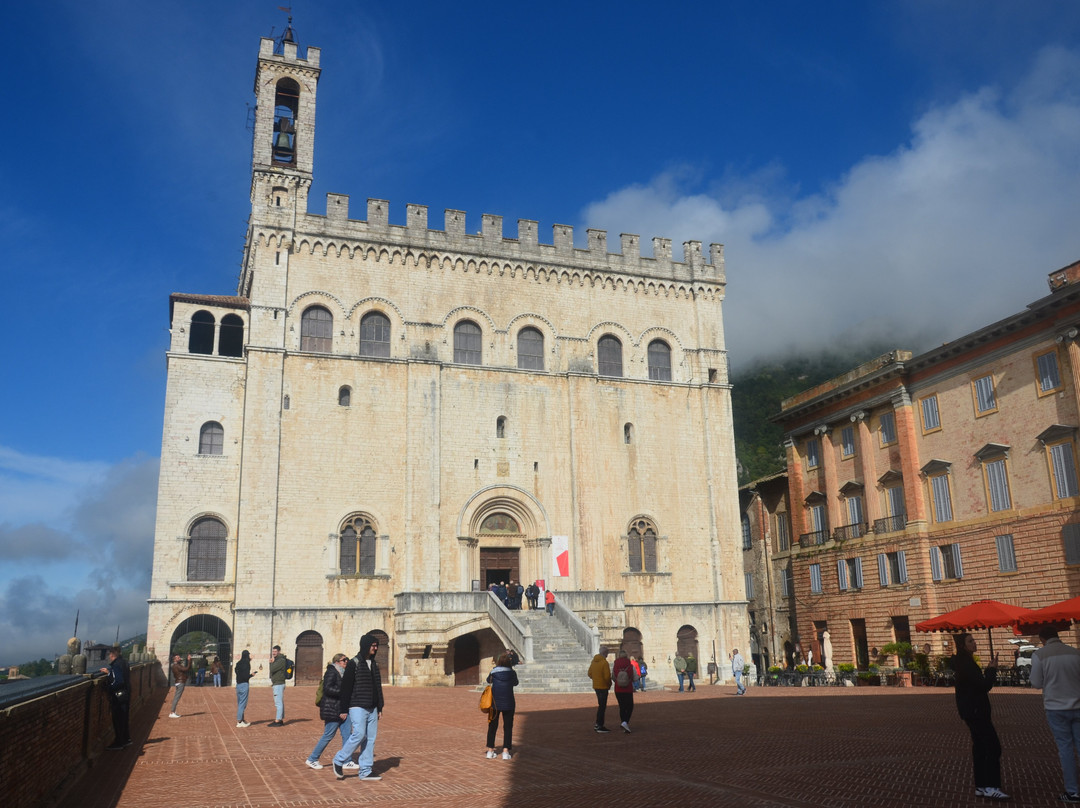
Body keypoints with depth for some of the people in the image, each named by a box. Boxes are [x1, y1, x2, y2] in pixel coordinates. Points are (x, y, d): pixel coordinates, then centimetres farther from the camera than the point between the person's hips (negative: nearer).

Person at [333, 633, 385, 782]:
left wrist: (380, 708, 17)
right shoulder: (354, 663, -8)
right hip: (357, 707, -7)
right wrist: (343, 710, -11)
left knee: (370, 738, 3)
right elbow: (345, 687, -9)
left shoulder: (374, 664, 14)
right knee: (359, 734, -16)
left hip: (372, 708, 7)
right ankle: (339, 761, 2)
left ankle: (365, 771, 9)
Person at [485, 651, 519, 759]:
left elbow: (488, 680, 17)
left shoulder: (494, 672, -3)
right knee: (508, 727, 6)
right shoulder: (512, 673, -4)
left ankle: (490, 750, 14)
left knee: (492, 726, 12)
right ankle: (506, 751, 0)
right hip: (508, 703, -1)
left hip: (495, 702, 1)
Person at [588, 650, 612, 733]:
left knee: (601, 705, 19)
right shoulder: (604, 663, -18)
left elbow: (590, 674, 14)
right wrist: (609, 684, -3)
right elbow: (607, 676, -20)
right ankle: (600, 726, 2)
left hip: (596, 686, 8)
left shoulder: (593, 661, 7)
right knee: (602, 706, -1)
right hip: (603, 687, -8)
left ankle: (598, 724, 23)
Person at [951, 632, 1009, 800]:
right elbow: (984, 686, -21)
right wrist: (992, 669, -9)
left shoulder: (965, 662, 13)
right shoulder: (966, 663, -19)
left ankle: (980, 786, 18)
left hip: (973, 709, 10)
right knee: (993, 747, -9)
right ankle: (991, 787, -10)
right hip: (974, 710, -10)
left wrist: (988, 670, 5)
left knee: (980, 747, 13)